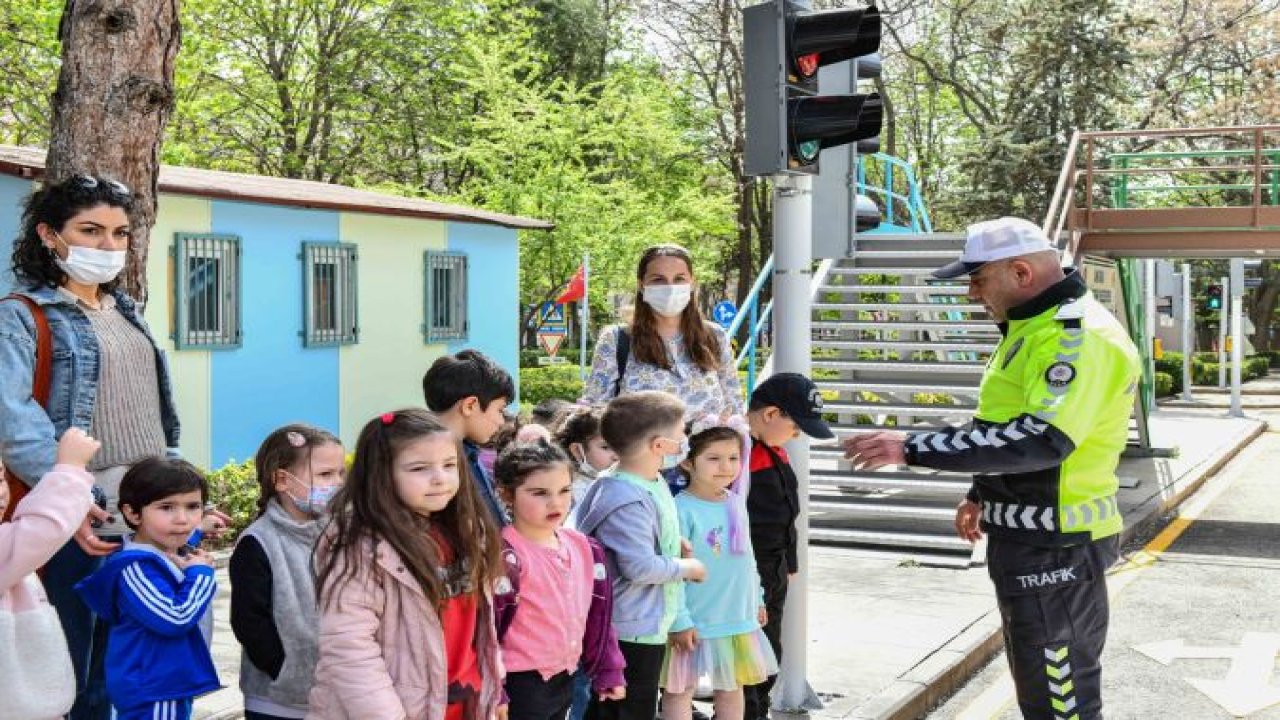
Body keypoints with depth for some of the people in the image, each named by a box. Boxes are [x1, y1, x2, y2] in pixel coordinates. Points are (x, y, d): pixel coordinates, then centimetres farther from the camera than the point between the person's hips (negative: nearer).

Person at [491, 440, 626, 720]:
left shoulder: (583, 547, 4)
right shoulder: (505, 556, -18)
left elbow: (598, 615, 12)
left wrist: (608, 671, 13)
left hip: (566, 679, 7)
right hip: (522, 684, -7)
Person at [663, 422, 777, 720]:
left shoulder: (737, 503, 4)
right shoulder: (682, 509, -18)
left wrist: (757, 600, 19)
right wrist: (679, 620, -19)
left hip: (739, 619, 7)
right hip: (696, 624, -7)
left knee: (732, 688, 21)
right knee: (680, 690, 7)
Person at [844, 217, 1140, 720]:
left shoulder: (1079, 336, -22)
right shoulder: (1035, 326, 12)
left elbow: (1042, 440, -34)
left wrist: (913, 449, -33)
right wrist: (982, 495, 23)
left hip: (1056, 547, -10)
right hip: (1029, 535, 11)